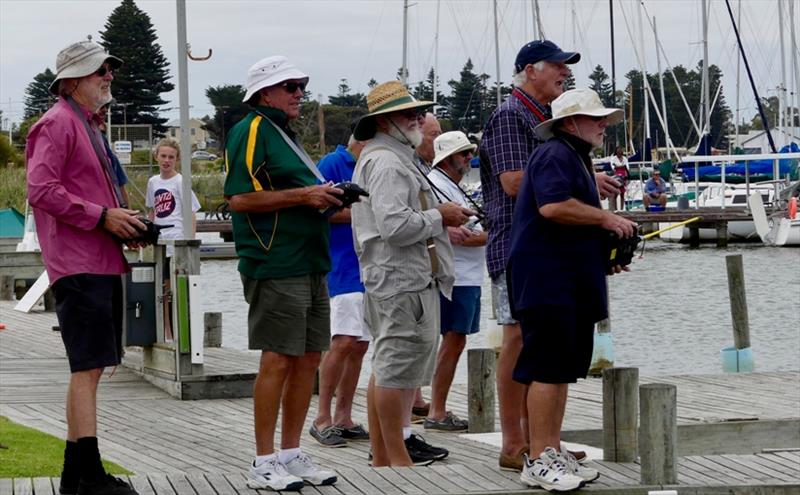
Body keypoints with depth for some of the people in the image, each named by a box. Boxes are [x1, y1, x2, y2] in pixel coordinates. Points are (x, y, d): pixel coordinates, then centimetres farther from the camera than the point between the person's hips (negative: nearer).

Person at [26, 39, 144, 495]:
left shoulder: (89, 127, 23)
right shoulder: (57, 124, -8)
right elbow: (42, 191, -18)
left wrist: (123, 221, 13)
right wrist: (103, 216, -19)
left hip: (103, 262, 10)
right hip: (79, 265, -10)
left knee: (90, 368, 12)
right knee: (88, 367, -13)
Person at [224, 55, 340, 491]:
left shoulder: (284, 134, 22)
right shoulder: (251, 131, -8)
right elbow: (240, 199, -18)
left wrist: (326, 200, 14)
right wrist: (304, 196, -18)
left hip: (309, 265, 10)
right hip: (275, 265, -10)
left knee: (308, 359, 9)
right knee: (278, 360, -7)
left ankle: (291, 455, 17)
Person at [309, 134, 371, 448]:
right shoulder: (333, 164, -6)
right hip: (343, 267, -8)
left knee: (359, 346, 7)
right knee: (344, 342, -15)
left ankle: (344, 418, 12)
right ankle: (322, 419, -9)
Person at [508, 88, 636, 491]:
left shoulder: (575, 158, 24)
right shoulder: (555, 155, -10)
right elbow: (553, 205, -27)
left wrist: (605, 256, 16)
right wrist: (605, 218, -16)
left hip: (570, 283, 11)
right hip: (547, 280, -11)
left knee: (562, 368, 12)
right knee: (548, 368, -11)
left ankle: (554, 453, 17)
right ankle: (539, 461, -11)